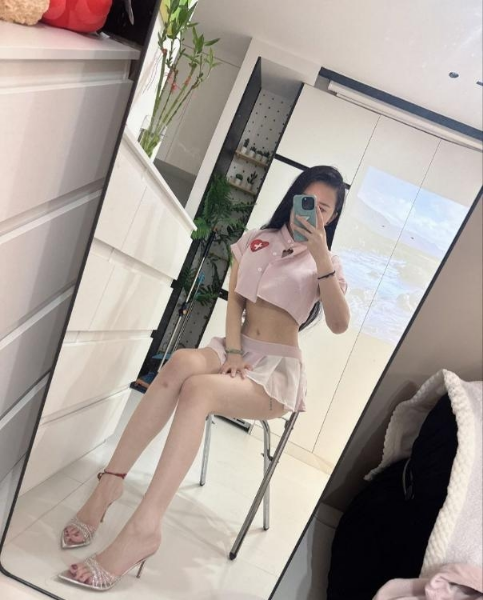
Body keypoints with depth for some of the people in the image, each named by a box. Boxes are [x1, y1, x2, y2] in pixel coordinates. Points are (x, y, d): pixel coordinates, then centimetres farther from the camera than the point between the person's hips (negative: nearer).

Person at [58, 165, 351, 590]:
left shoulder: (327, 263, 5)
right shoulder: (255, 240, 15)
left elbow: (339, 324, -13)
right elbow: (234, 301, 6)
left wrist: (320, 257, -22)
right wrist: (233, 351, -10)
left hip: (278, 368, -3)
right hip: (235, 348, 3)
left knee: (197, 389, -34)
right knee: (182, 362, -33)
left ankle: (143, 528, -36)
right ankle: (110, 481, -27)